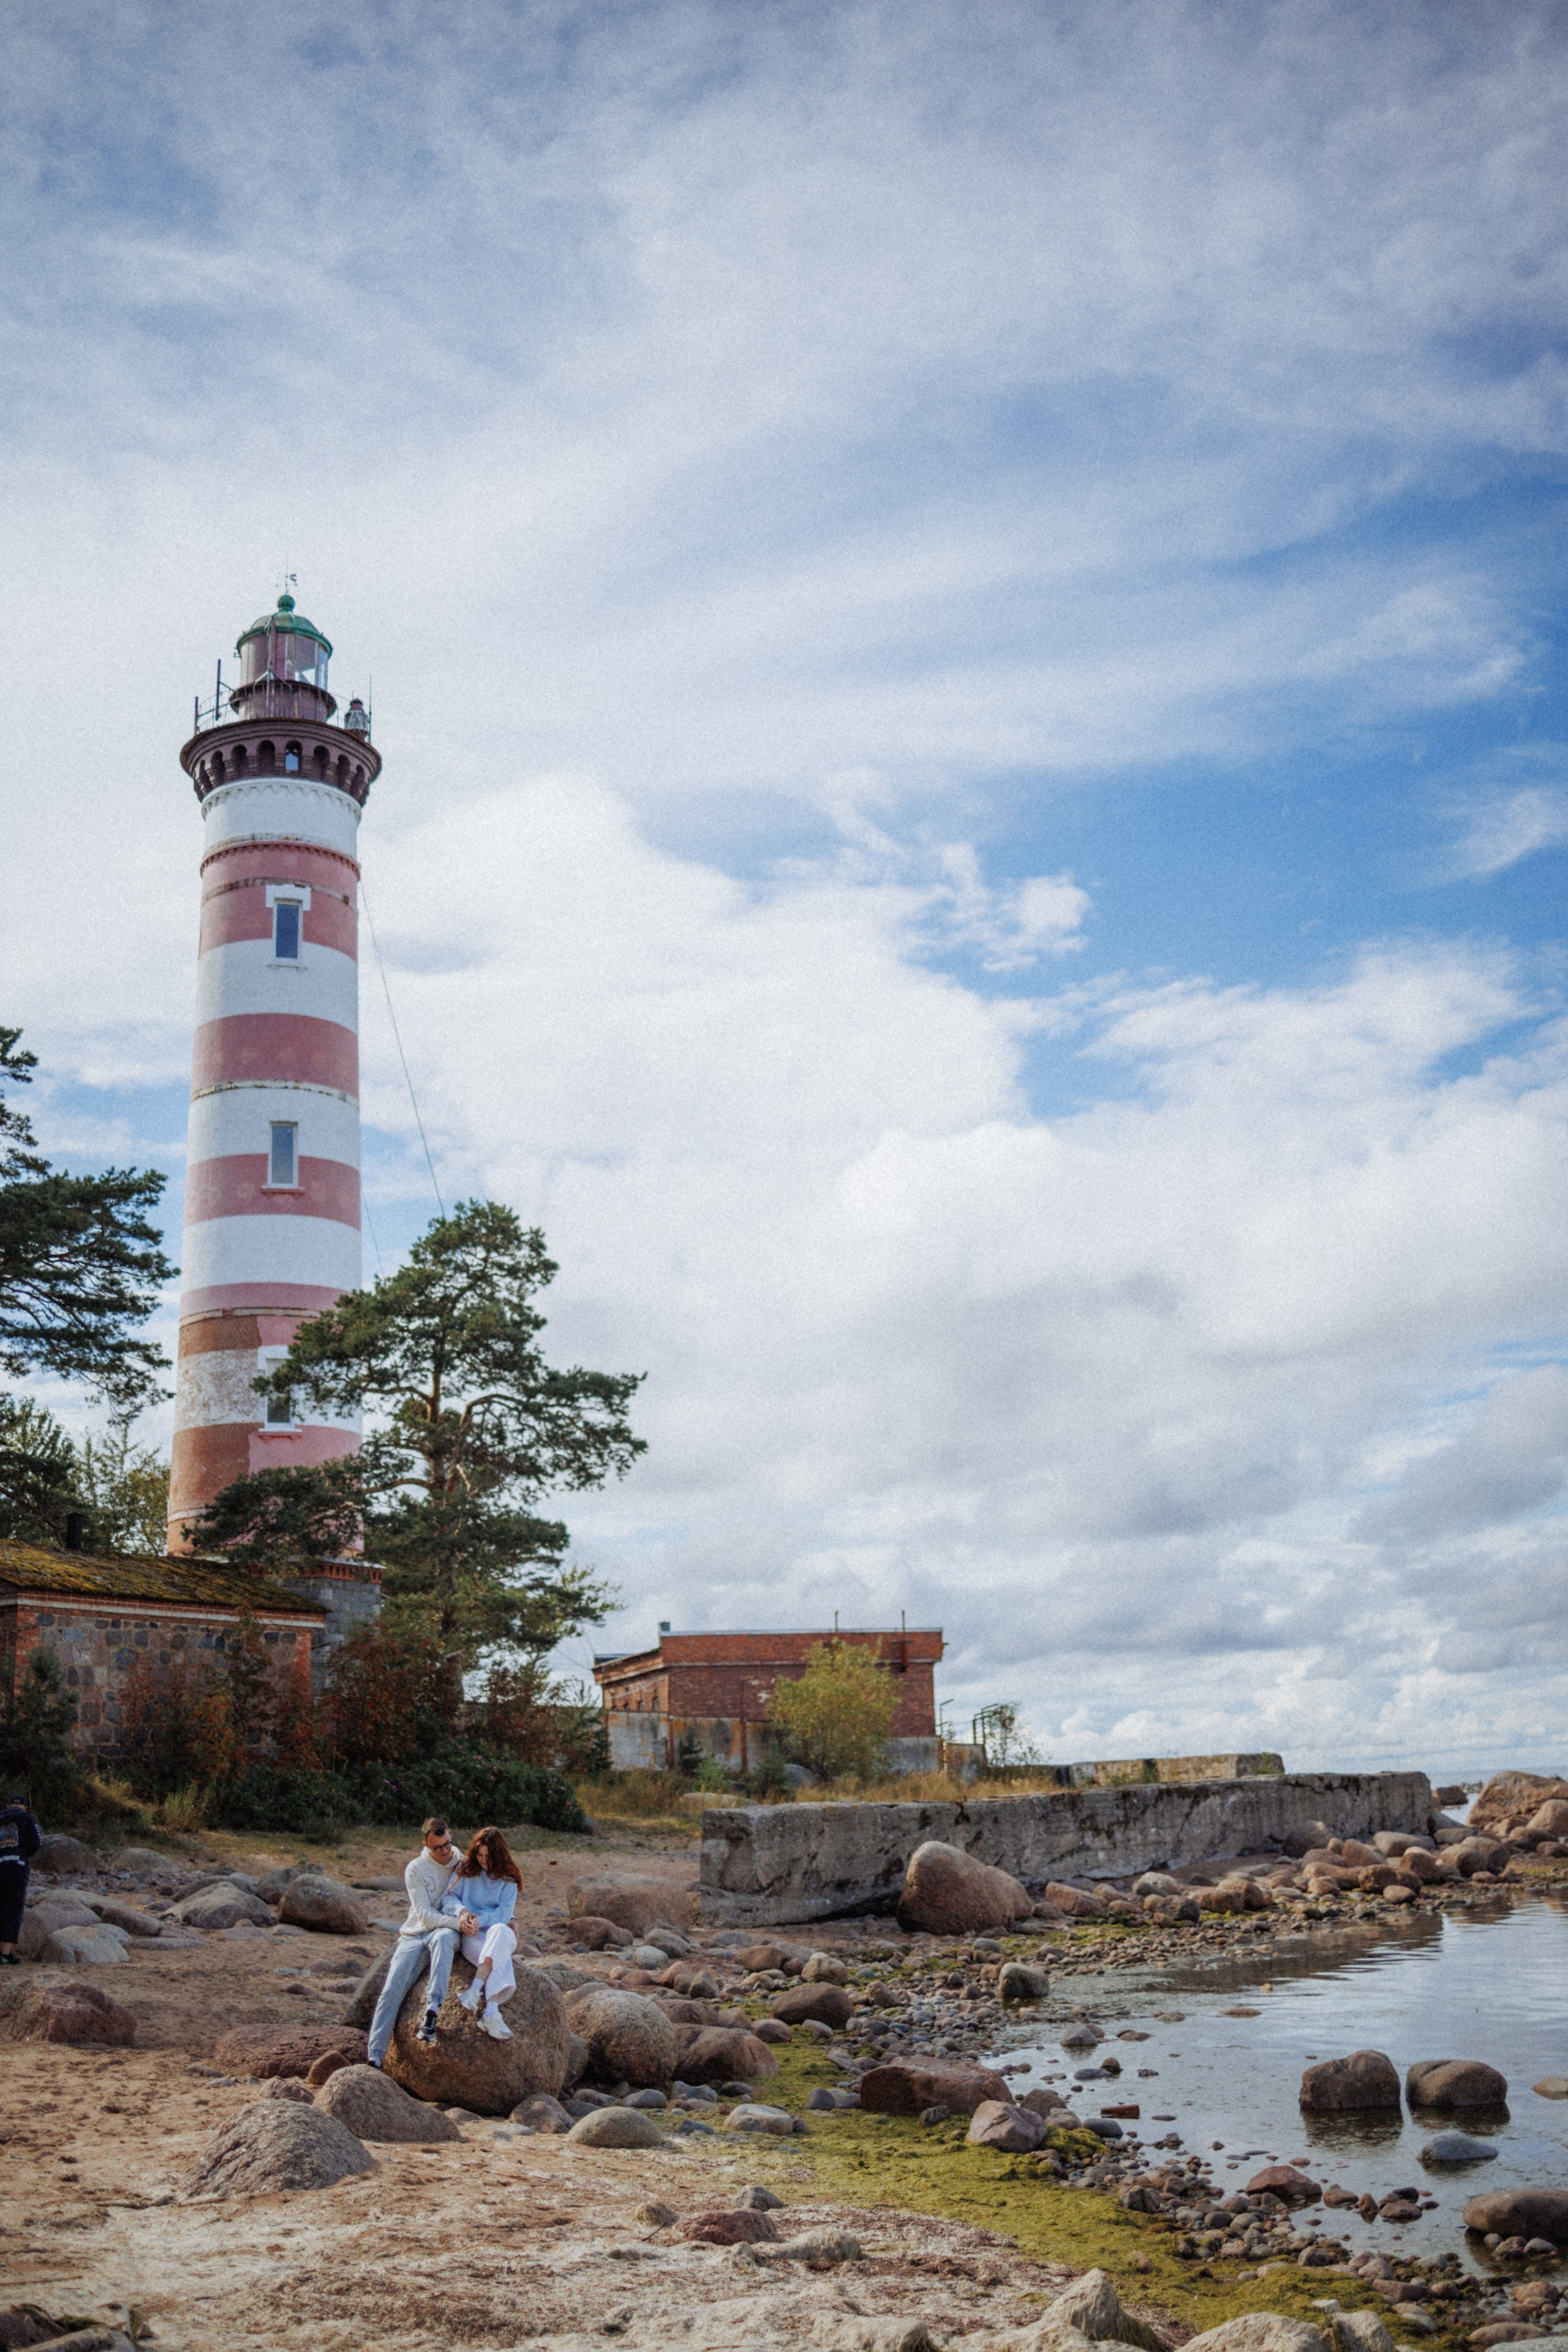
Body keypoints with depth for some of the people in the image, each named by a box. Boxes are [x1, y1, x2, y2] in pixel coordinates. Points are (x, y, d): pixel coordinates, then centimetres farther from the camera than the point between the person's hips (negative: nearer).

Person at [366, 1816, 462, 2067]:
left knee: (443, 1937, -39)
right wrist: (458, 1923, -24)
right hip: (415, 1935, 1)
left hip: (447, 1932, -1)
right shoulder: (415, 1870, -1)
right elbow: (425, 1915, -9)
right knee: (392, 1990, -19)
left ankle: (432, 2011, -49)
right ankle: (375, 2057, -16)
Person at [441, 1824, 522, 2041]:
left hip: (500, 1931, 0)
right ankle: (492, 2012, -51)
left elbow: (504, 1913, -6)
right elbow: (449, 1897, 5)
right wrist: (462, 1912, -17)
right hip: (472, 1936, 0)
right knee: (500, 1958, -35)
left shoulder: (509, 1879, 6)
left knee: (499, 1931, -40)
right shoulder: (466, 1868, 10)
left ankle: (475, 1990, -50)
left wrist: (481, 1920, -23)